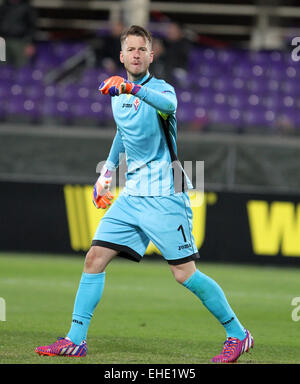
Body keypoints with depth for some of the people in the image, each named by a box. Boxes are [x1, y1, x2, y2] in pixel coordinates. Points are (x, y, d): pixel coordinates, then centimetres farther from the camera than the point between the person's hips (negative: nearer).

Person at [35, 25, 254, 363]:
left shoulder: (161, 88, -9)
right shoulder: (117, 96, 12)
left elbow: (167, 104, -35)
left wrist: (133, 88, -52)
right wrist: (106, 174, 26)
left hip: (164, 196, -6)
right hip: (131, 196, 6)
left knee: (185, 274, -7)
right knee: (94, 259, -2)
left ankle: (237, 335, 7)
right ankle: (75, 340, 4)